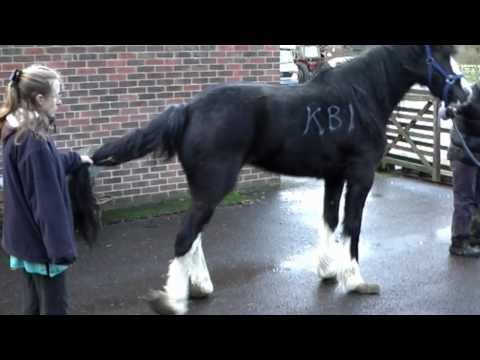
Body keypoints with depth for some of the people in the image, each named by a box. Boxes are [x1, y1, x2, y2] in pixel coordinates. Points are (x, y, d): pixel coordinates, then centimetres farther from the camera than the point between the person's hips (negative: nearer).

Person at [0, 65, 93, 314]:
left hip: (25, 238, 9)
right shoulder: (34, 142, -24)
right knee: (54, 307, 5)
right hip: (41, 241, -9)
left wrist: (75, 159, 37)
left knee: (34, 305, 20)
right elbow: (47, 202, -25)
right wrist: (62, 249, -21)